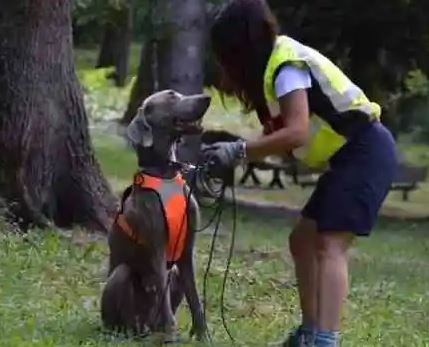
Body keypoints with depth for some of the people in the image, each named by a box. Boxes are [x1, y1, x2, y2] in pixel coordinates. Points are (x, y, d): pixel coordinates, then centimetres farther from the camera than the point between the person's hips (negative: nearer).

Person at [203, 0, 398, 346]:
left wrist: (239, 151, -25)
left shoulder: (287, 65, -17)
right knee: (303, 240, 12)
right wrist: (235, 153, -3)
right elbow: (277, 132, 9)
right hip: (349, 157, 10)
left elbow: (296, 133, -29)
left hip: (366, 152, -10)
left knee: (329, 246, -20)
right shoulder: (276, 63, 13)